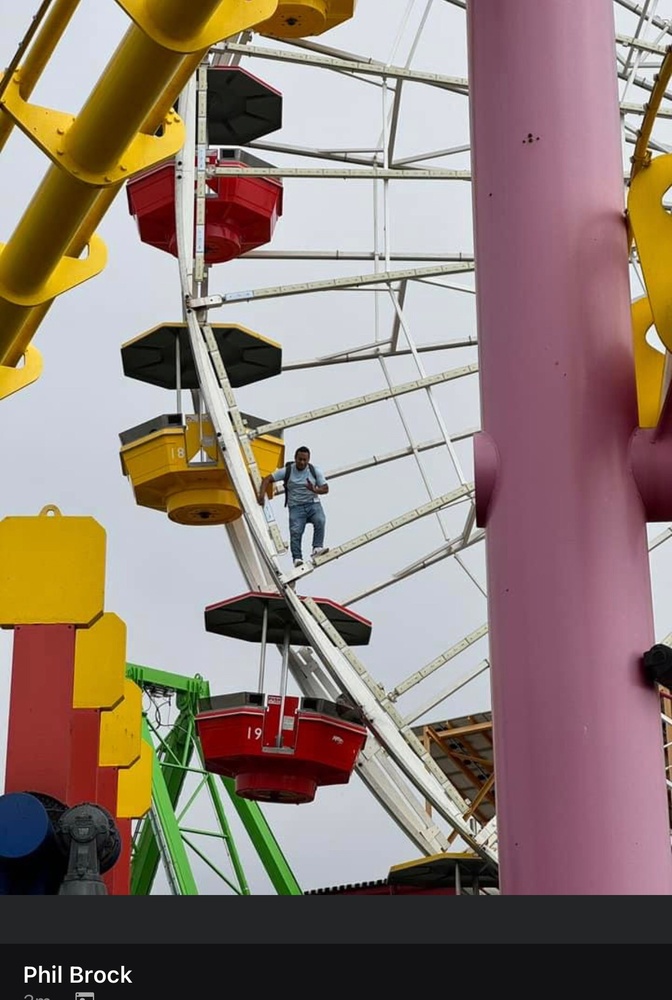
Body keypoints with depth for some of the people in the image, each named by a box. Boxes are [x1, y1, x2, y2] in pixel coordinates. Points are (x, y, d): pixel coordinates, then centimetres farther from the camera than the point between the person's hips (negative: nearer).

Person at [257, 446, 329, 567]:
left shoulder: (315, 471, 3)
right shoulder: (287, 471, -1)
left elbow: (325, 489, 3)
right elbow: (267, 479, 1)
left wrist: (315, 490, -19)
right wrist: (261, 494, -15)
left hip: (313, 504, 1)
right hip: (296, 507, -1)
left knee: (320, 521, -30)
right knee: (295, 532, -20)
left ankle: (317, 548, -32)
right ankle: (297, 558, -25)